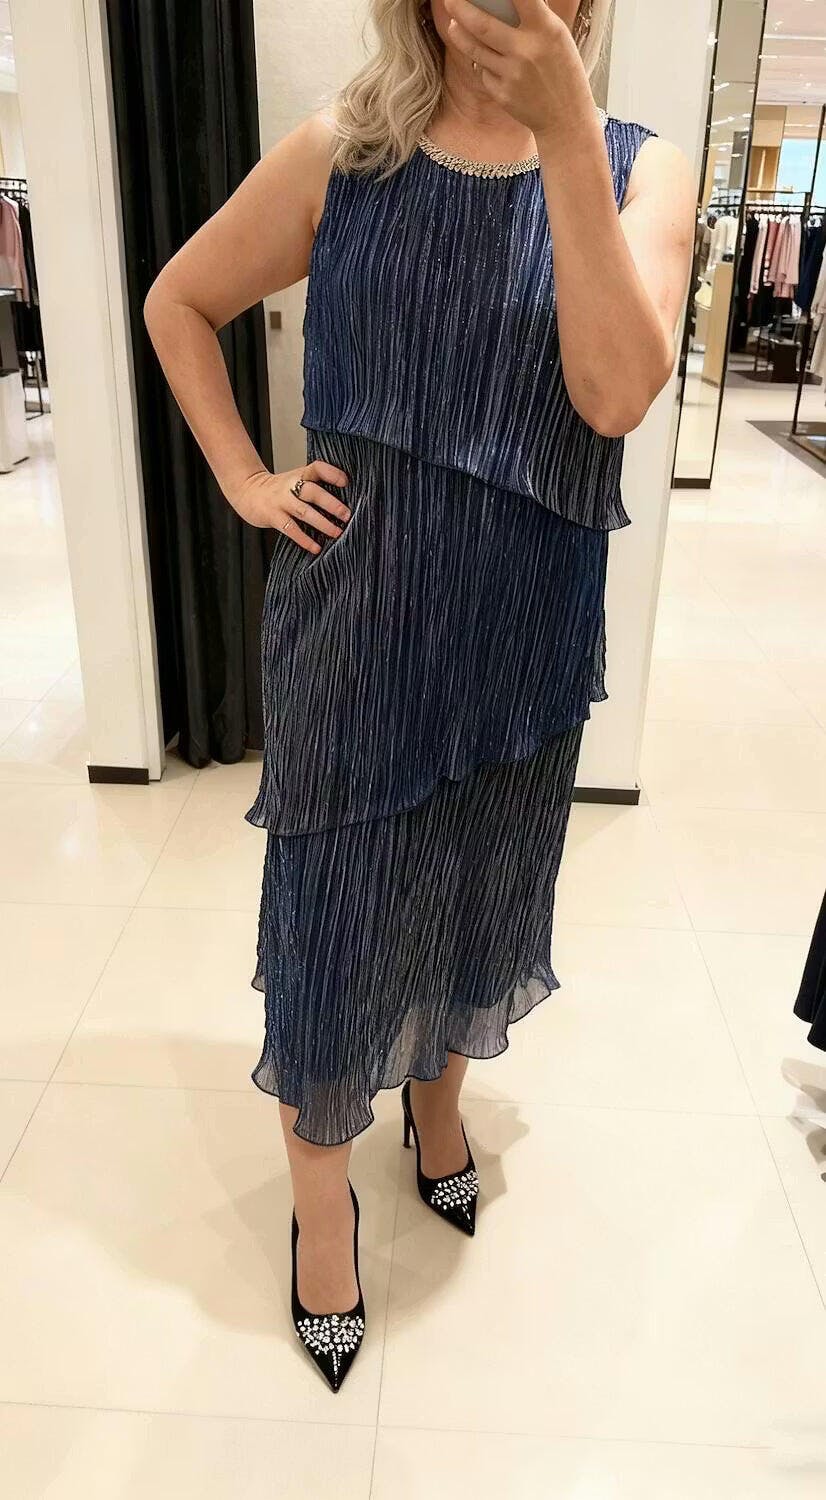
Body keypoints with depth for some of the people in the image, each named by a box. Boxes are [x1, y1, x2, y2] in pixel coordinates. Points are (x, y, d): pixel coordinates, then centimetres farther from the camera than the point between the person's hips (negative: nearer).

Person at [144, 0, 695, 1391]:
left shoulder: (639, 168, -2)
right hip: (354, 610, -1)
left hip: (526, 624, 2)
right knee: (337, 896, 8)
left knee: (479, 879, 18)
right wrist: (243, 479, -2)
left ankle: (437, 1092, 49)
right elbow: (177, 302, 9)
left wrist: (565, 135, -22)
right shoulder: (340, 154, -3)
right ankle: (321, 1187, 33)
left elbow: (614, 394, -19)